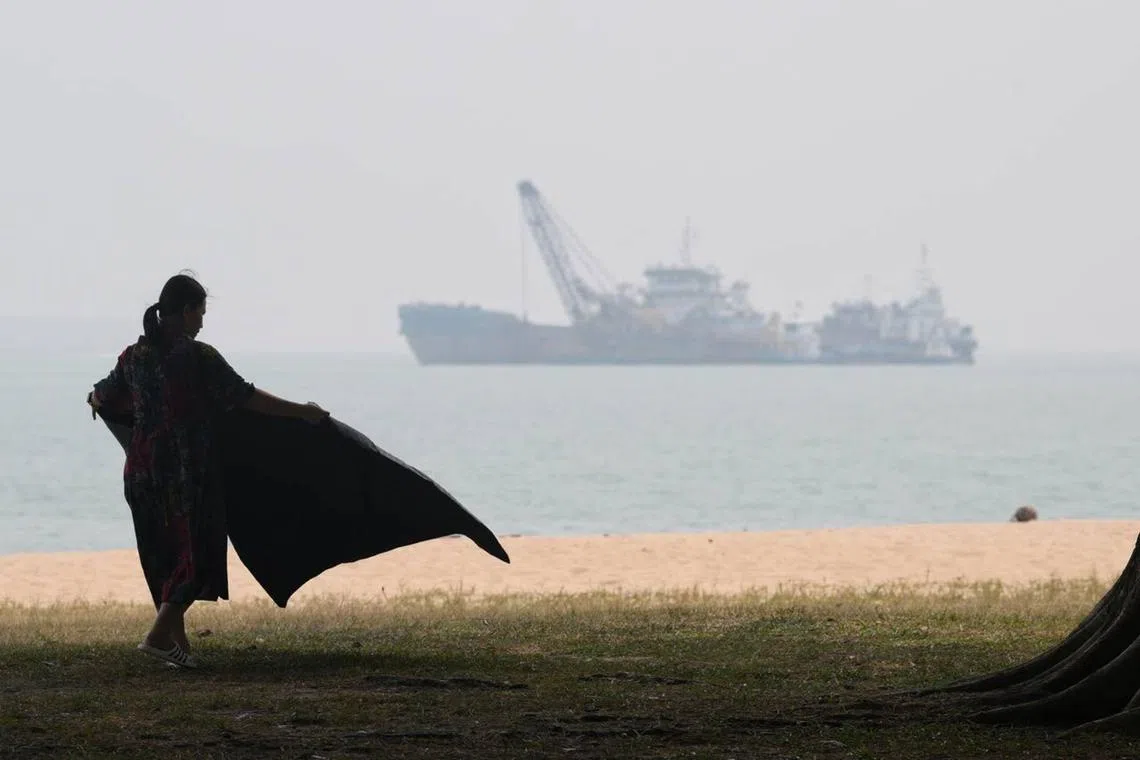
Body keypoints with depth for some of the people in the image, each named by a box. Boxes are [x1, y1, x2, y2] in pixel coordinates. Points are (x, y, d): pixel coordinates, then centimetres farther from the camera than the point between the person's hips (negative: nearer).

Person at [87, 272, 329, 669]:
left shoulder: (134, 356, 6)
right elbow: (247, 398, -13)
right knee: (196, 552, -2)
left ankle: (178, 642, 20)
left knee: (162, 557, 14)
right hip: (189, 475, -6)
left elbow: (102, 396, 21)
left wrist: (94, 400, 46)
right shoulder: (199, 357, -12)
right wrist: (302, 412, -6)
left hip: (142, 473, 6)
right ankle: (158, 636, -13)